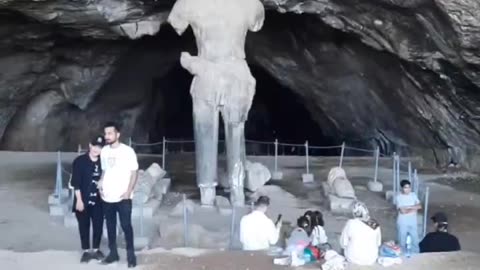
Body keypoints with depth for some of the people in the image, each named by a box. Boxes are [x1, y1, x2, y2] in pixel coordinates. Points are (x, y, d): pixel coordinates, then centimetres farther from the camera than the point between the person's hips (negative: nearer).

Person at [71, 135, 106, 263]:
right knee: (84, 226, 8)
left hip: (98, 200, 2)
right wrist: (79, 200, -13)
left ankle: (96, 250, 25)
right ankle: (86, 251, 22)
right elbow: (76, 183, -9)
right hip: (83, 200, -2)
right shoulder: (79, 161, -8)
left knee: (98, 225, 8)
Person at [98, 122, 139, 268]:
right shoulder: (104, 151, 6)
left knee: (126, 225, -1)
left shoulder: (128, 151, -10)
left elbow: (134, 172, -8)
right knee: (110, 226, 12)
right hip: (107, 197, 5)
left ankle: (131, 254, 11)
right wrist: (101, 187, 3)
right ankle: (113, 253, 24)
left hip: (123, 197, -5)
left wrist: (129, 191, -15)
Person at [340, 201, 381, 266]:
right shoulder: (375, 224, -9)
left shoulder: (351, 223, -18)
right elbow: (378, 243, 3)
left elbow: (343, 243, -9)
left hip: (354, 259, -3)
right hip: (371, 260, 3)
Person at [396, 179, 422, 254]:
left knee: (415, 239, 12)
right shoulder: (399, 197, -15)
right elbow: (402, 211, -22)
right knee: (402, 240, 8)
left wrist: (408, 207, -18)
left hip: (413, 221, 4)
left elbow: (419, 206, -6)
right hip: (403, 222, -4)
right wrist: (413, 208, -12)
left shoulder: (413, 195, 0)